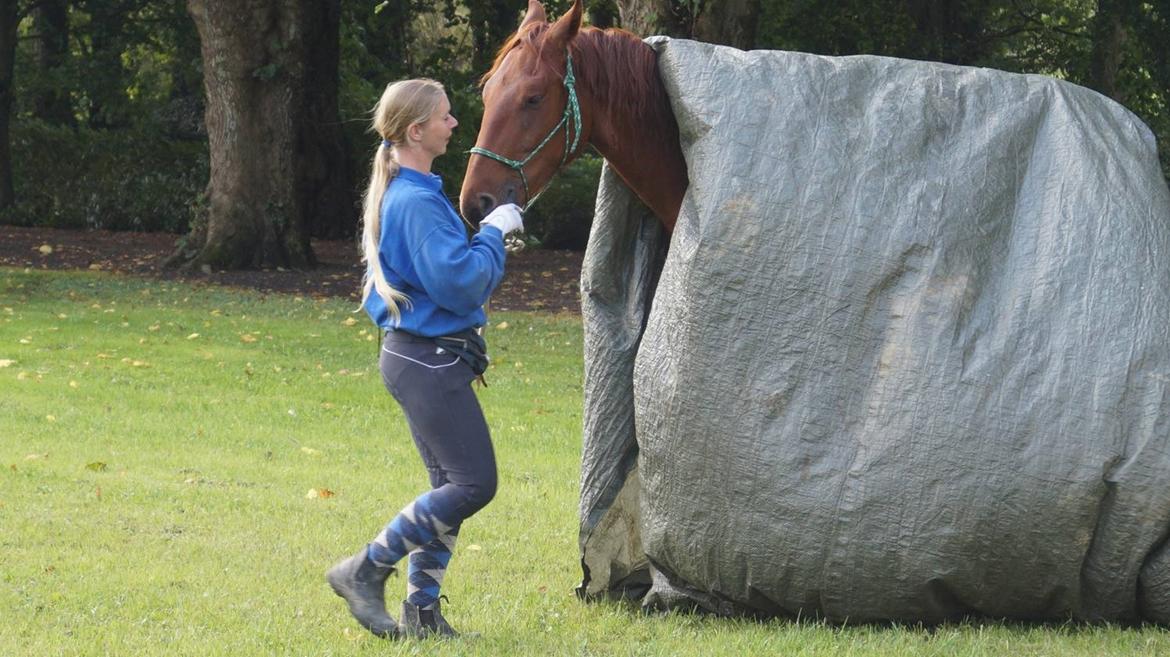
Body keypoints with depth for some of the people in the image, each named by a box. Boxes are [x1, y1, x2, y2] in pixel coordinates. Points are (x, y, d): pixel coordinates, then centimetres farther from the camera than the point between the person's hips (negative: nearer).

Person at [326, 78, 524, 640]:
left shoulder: (402, 194, 13)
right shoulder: (418, 203, -19)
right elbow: (459, 282, -23)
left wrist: (489, 237, 12)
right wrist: (493, 233, -11)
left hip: (417, 356, 11)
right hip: (430, 357, -11)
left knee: (450, 486, 13)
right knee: (474, 483, -9)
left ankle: (422, 609, 14)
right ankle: (365, 570, -4)